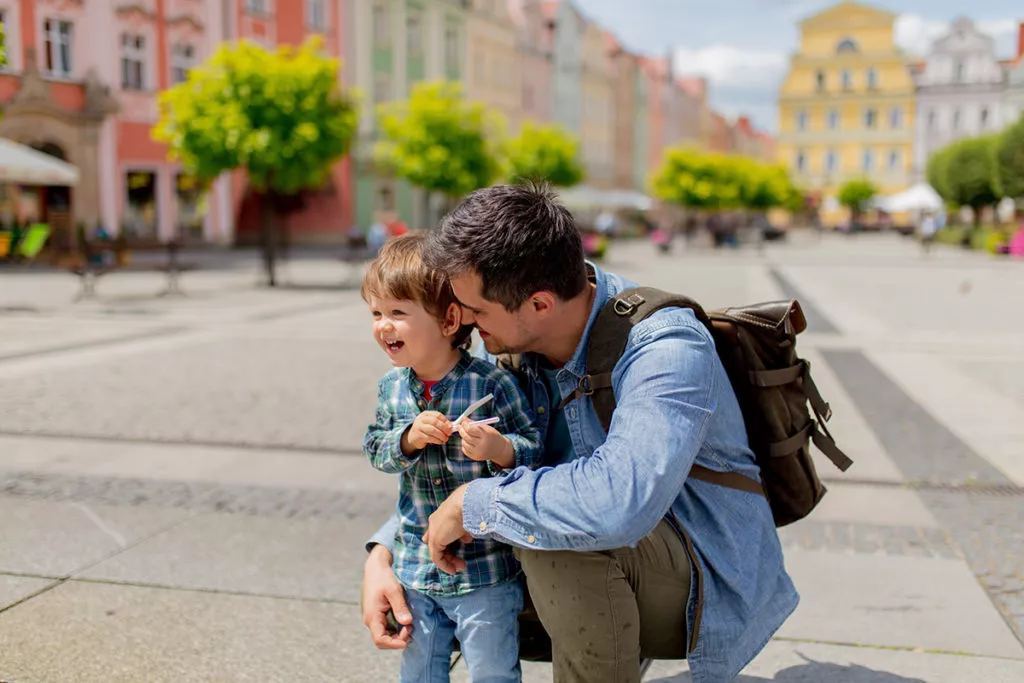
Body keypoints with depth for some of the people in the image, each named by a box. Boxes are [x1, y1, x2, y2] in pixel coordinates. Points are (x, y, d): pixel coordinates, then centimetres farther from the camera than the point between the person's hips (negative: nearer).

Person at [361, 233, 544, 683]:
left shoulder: (491, 384, -18)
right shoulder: (392, 387, -1)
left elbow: (536, 450, -13)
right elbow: (375, 449, 3)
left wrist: (500, 449, -33)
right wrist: (408, 439, -17)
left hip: (485, 574, -5)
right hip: (416, 567, 5)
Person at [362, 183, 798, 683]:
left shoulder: (666, 348, -28)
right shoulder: (509, 347, -5)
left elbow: (619, 500, -45)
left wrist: (471, 504, -31)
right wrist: (383, 553, -8)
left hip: (707, 584, -7)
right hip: (618, 564, 8)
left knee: (559, 528, -34)